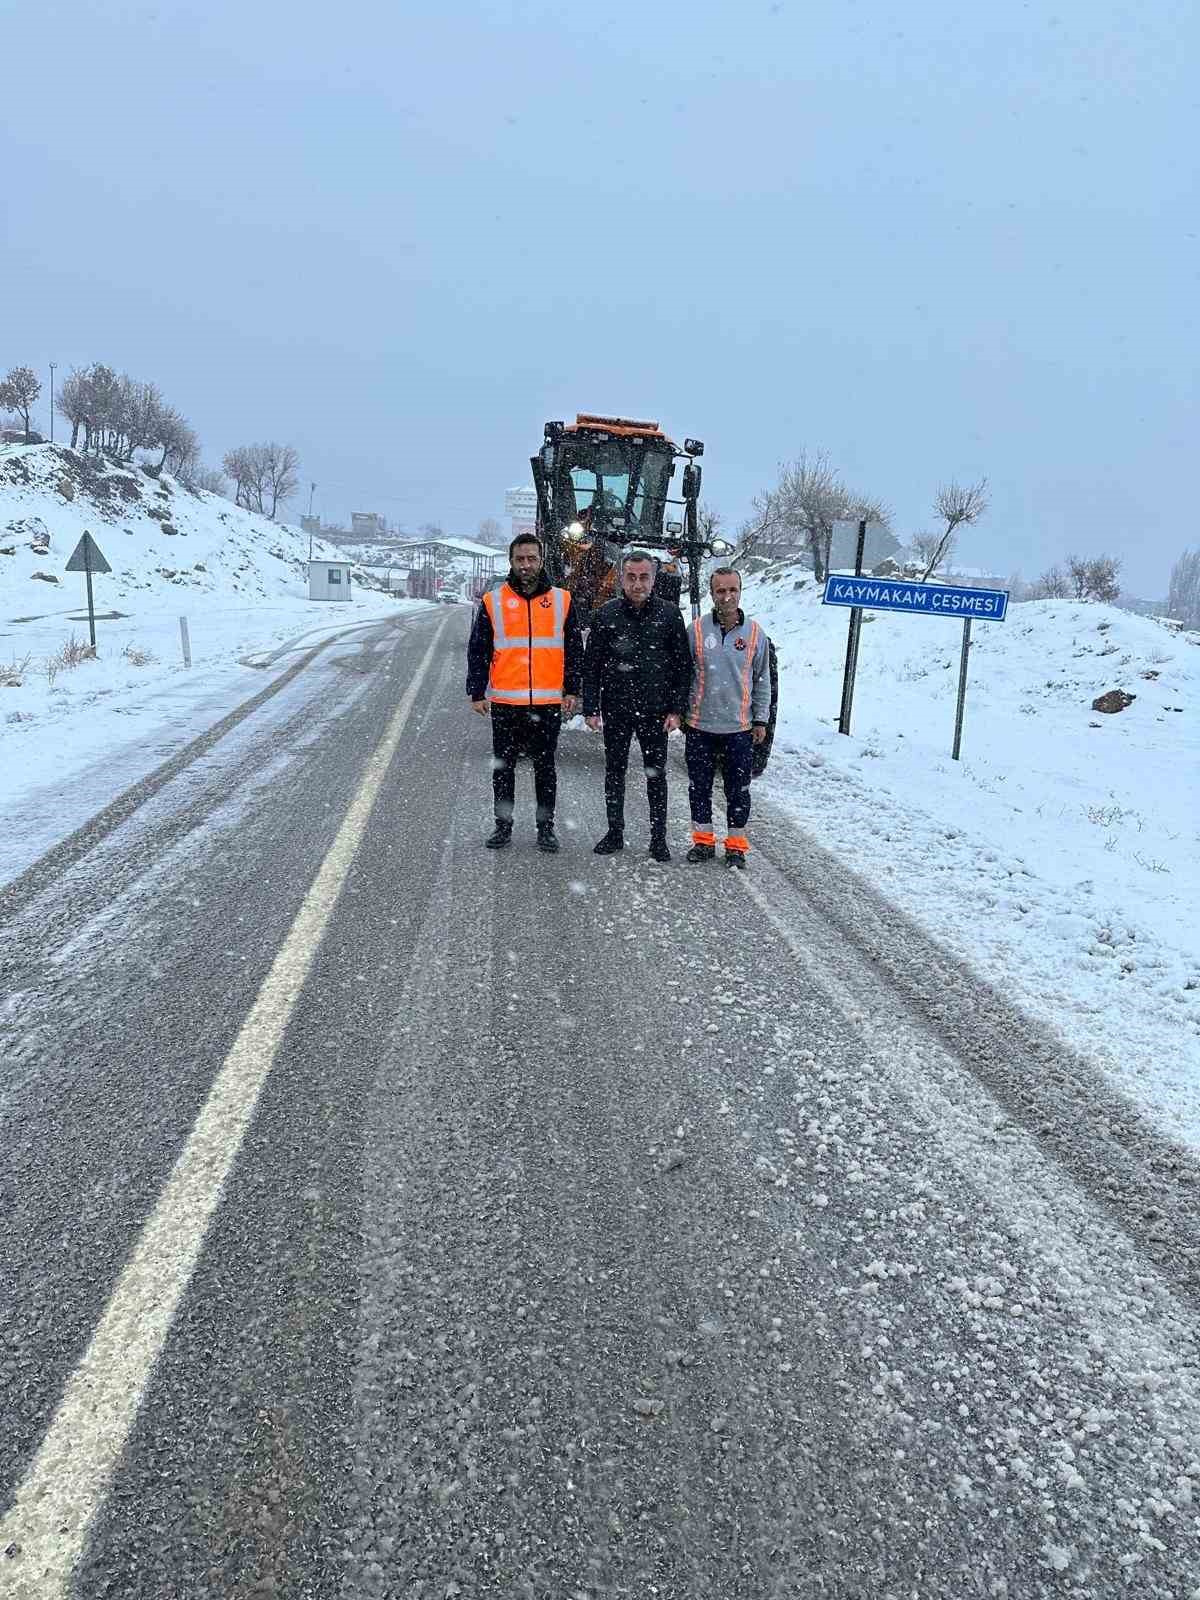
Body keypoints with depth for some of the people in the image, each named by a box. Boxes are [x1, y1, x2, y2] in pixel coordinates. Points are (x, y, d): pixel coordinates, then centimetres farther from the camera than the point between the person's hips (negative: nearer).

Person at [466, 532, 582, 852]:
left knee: (545, 767, 8)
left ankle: (546, 827, 18)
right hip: (505, 703, 0)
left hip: (549, 702, 0)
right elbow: (478, 651, 5)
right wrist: (477, 693, 0)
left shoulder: (561, 600, 5)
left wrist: (572, 691, 3)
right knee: (503, 767, 8)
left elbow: (575, 650, 9)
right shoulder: (492, 601, 3)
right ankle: (503, 826, 19)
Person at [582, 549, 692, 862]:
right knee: (614, 773, 10)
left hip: (655, 711, -1)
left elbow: (682, 666, 2)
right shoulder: (607, 615, 0)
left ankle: (658, 838, 15)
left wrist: (676, 709, -4)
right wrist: (591, 708, -3)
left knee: (656, 775, 6)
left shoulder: (669, 614, 0)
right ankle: (615, 833, 22)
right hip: (615, 710, 1)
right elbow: (591, 666, 3)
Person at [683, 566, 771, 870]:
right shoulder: (696, 630, -2)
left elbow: (763, 681, 8)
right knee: (699, 787, 9)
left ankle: (736, 845, 19)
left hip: (739, 727, 0)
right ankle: (704, 841, 23)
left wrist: (761, 720, 5)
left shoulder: (755, 633, 1)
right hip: (700, 725, 0)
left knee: (738, 790, 7)